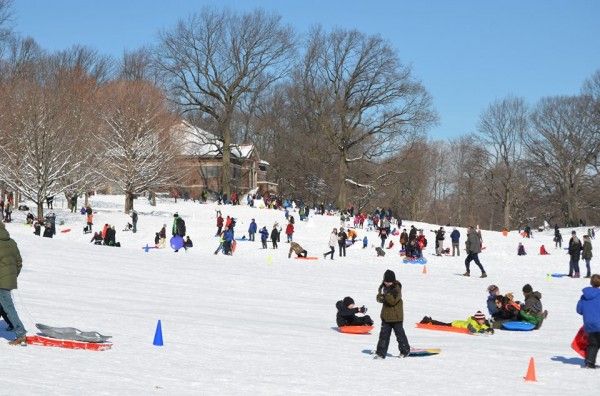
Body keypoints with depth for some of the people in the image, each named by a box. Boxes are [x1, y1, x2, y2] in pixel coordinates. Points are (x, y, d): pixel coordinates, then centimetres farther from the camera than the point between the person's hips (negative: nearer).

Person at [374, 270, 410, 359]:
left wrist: (386, 294, -36)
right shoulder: (384, 287, 6)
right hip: (386, 316, 6)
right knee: (384, 334, 6)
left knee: (399, 333, 6)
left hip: (396, 317, -6)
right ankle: (381, 353, 8)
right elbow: (379, 299, 5)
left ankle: (405, 350, 22)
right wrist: (381, 296, -18)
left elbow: (393, 301, -25)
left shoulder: (397, 289, -16)